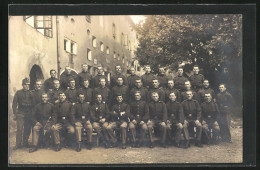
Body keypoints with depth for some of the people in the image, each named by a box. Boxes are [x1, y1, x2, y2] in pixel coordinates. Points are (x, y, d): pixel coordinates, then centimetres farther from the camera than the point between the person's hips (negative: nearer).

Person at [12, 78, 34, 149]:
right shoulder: (18, 93, 2)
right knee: (19, 129, -6)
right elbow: (14, 104, 2)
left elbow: (33, 104, 13)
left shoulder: (31, 93, 9)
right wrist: (15, 114, -4)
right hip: (20, 114, -3)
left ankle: (25, 143, 18)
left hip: (29, 114, 3)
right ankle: (18, 144, 0)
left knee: (28, 129, 5)